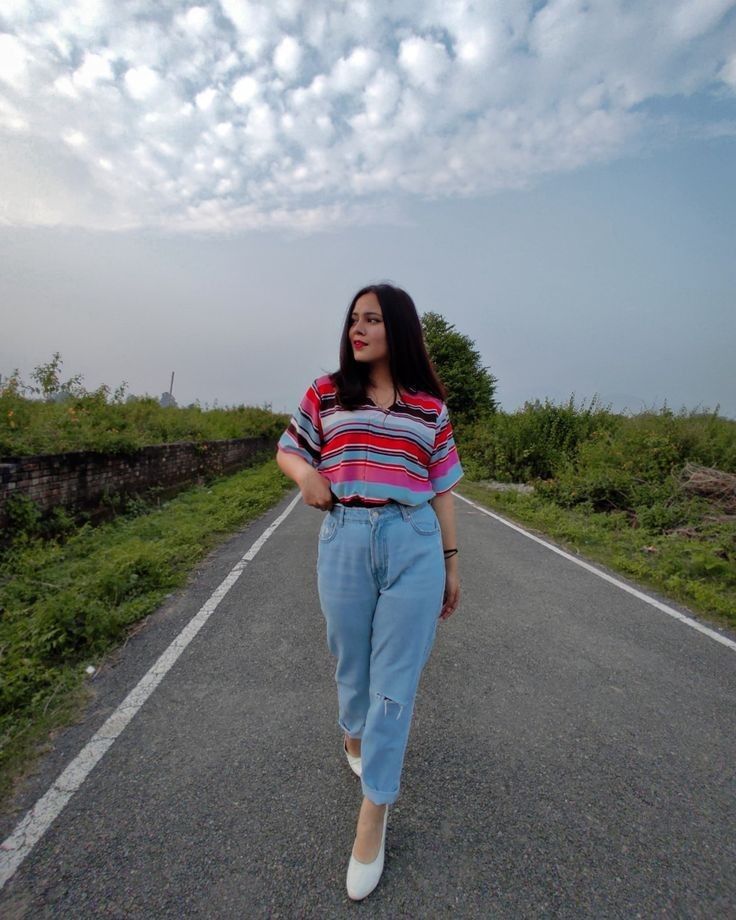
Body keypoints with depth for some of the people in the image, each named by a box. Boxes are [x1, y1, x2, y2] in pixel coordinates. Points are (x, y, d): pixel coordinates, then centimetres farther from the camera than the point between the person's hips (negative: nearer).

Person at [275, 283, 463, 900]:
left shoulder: (431, 406, 5)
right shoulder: (325, 393, 6)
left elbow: (442, 490, 8)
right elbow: (288, 449, 16)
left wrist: (450, 563, 10)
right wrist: (306, 474, -7)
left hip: (414, 546, 0)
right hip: (344, 543, 1)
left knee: (395, 681, 5)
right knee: (352, 661, 18)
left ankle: (373, 815, 23)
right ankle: (356, 735, 51)